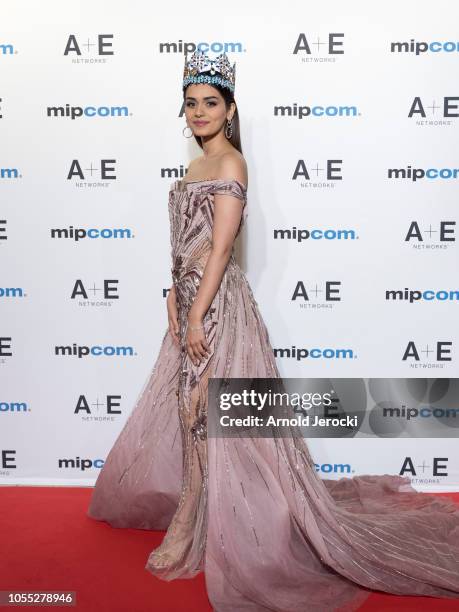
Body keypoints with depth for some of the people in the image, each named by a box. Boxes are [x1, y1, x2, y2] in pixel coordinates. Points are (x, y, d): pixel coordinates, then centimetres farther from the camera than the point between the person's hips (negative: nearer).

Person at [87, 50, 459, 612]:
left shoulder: (229, 164, -11)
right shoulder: (199, 165, 16)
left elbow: (220, 248, -18)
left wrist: (197, 316, -20)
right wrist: (175, 297, 7)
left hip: (215, 301, -9)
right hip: (190, 296, 9)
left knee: (203, 411, 0)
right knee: (188, 408, 17)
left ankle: (193, 530, 17)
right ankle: (192, 515, 37)